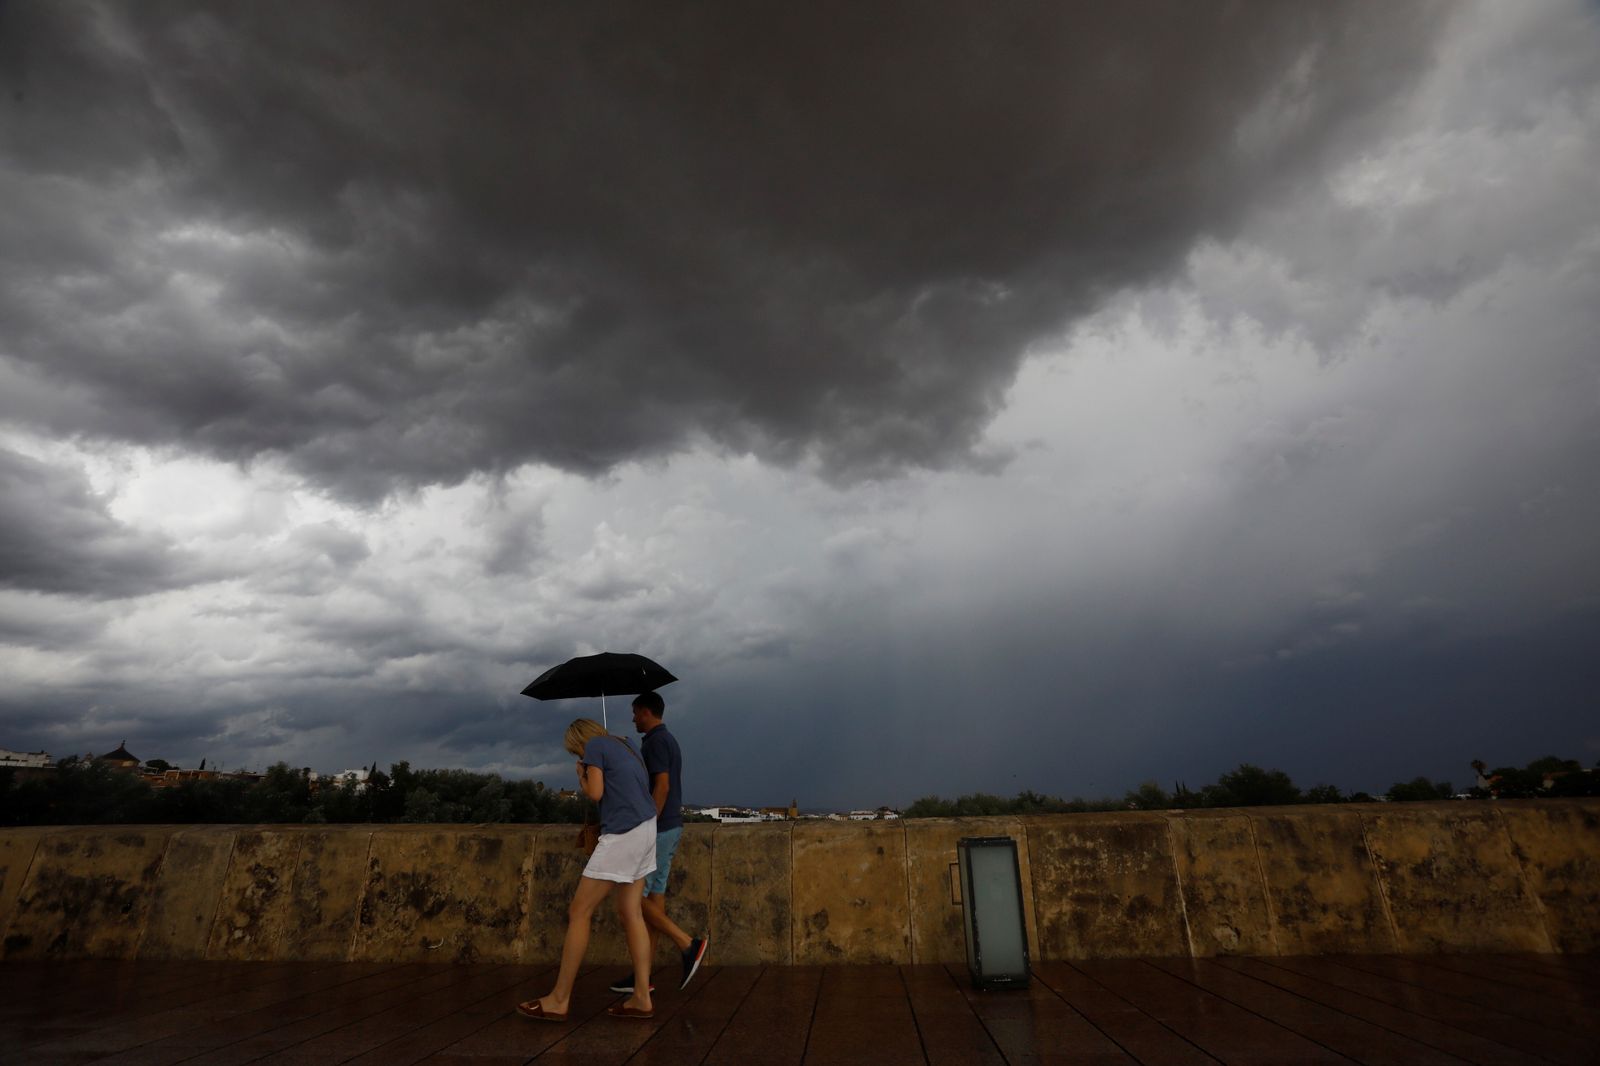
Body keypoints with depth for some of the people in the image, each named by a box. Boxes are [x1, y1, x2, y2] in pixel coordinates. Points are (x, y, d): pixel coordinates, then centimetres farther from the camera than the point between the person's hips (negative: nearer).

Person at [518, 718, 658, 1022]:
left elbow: (595, 793, -7)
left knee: (579, 911, 0)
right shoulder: (623, 746, 23)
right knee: (631, 912, 11)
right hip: (646, 829, 9)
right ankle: (642, 997, 11)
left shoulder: (595, 745, 0)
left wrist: (581, 775, 12)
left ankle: (559, 999, 8)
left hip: (623, 834, -9)